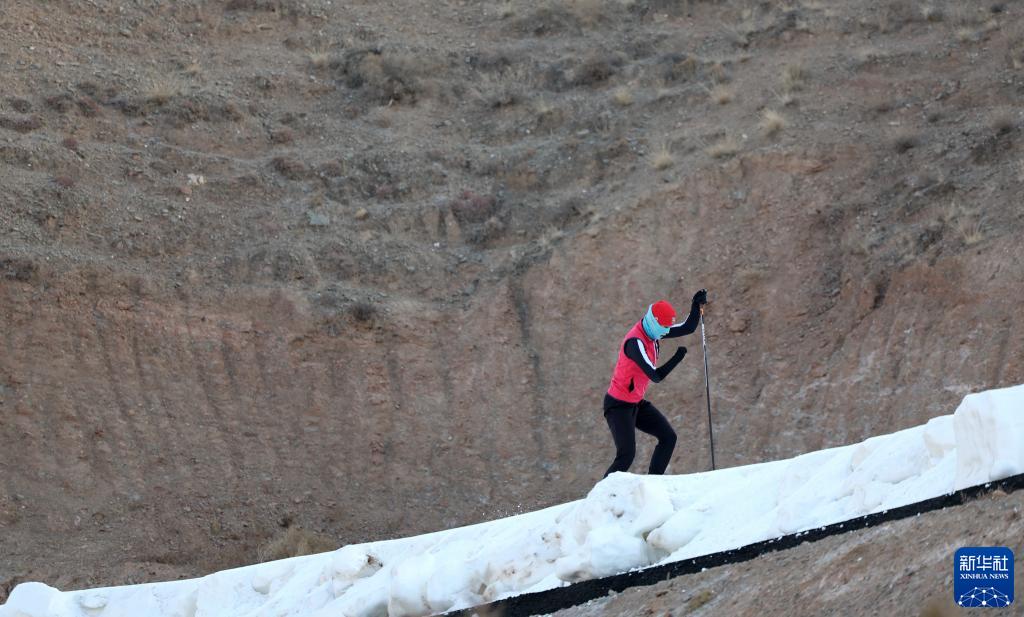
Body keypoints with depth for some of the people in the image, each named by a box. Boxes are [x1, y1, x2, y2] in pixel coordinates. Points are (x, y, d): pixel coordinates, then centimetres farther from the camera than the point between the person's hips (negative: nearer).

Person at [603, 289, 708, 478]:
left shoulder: (653, 331, 1)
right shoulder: (635, 342, -27)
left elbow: (688, 328, 7)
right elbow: (656, 376, -30)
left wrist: (696, 306, -7)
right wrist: (677, 357, -29)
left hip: (637, 403, 9)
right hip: (619, 405, -9)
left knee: (668, 438, 8)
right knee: (627, 454, -17)